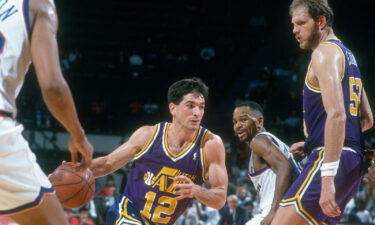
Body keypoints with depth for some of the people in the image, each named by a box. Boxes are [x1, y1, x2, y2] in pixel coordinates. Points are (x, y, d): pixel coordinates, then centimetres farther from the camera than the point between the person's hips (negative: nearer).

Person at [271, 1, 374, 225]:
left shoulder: (325, 53, -8)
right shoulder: (347, 55, 22)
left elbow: (336, 115, -21)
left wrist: (328, 177, -27)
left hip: (333, 159, -10)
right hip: (354, 159, 10)